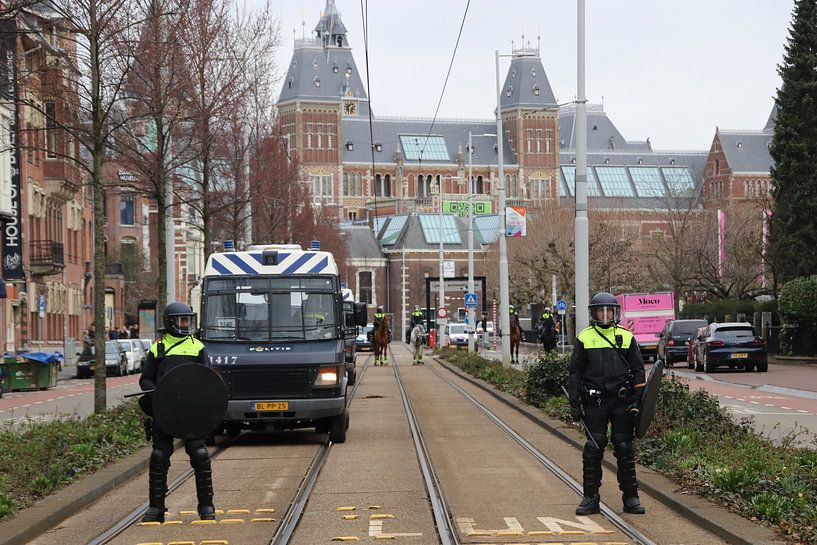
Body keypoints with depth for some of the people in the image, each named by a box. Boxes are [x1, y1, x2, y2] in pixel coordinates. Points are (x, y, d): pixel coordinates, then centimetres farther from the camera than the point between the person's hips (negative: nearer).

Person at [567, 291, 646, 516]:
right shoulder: (584, 338, 5)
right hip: (594, 402, -1)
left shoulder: (626, 337, 7)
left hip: (622, 401, 1)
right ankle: (590, 498, 6)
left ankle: (630, 497, 10)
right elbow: (575, 371, 7)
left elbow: (638, 370, 8)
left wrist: (637, 400, -1)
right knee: (593, 449, -2)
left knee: (624, 448, 3)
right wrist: (574, 403, 0)